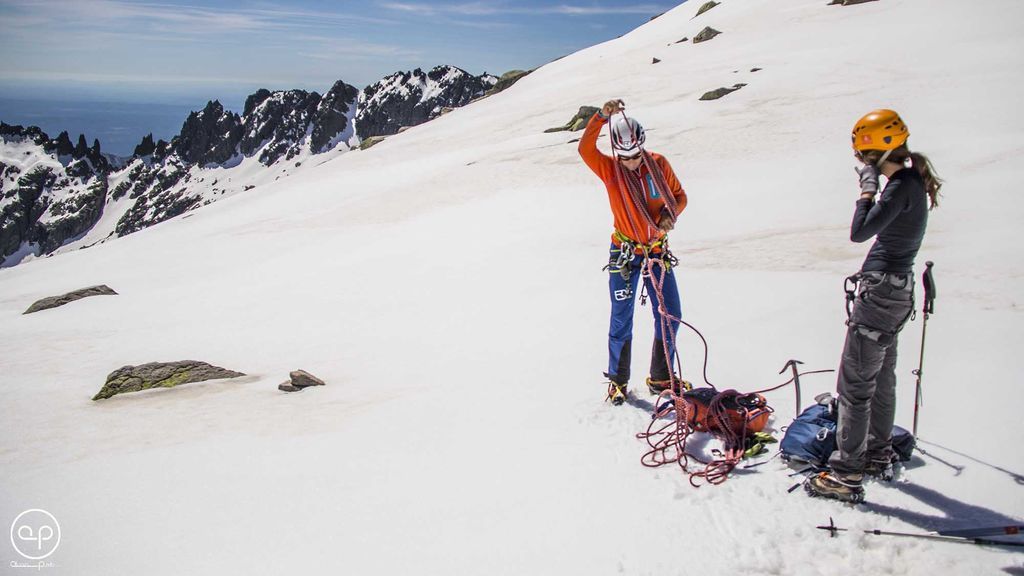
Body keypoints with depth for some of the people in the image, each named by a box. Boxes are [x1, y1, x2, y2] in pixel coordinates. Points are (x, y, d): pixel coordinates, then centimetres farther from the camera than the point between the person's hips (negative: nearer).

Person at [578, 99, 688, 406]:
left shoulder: (658, 163, -2)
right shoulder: (609, 169, -8)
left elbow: (679, 195, 8)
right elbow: (585, 148, -25)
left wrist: (669, 214, -13)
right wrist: (602, 116, -33)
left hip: (658, 251, 3)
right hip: (625, 254, -3)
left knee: (670, 315, 6)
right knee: (621, 320, 0)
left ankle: (661, 377, 22)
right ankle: (618, 381, 15)